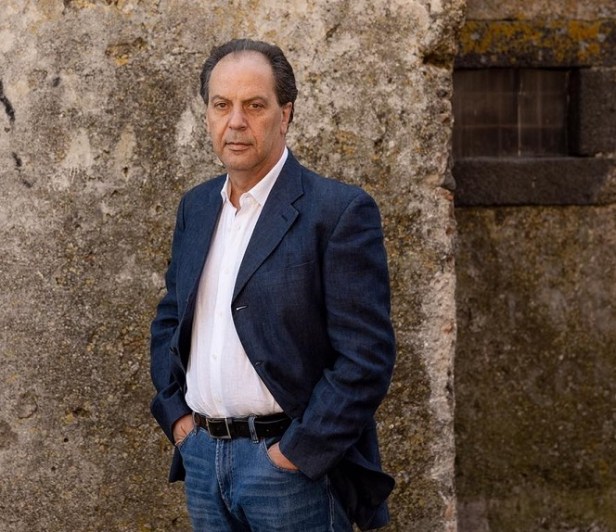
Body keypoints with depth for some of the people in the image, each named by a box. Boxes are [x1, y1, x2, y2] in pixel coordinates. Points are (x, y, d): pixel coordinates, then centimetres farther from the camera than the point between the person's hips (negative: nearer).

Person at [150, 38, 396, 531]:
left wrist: (297, 451, -16)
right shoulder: (196, 206, 9)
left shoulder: (340, 210, -11)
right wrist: (175, 412, 7)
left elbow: (367, 355, -15)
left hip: (292, 459, -6)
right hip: (201, 453, 6)